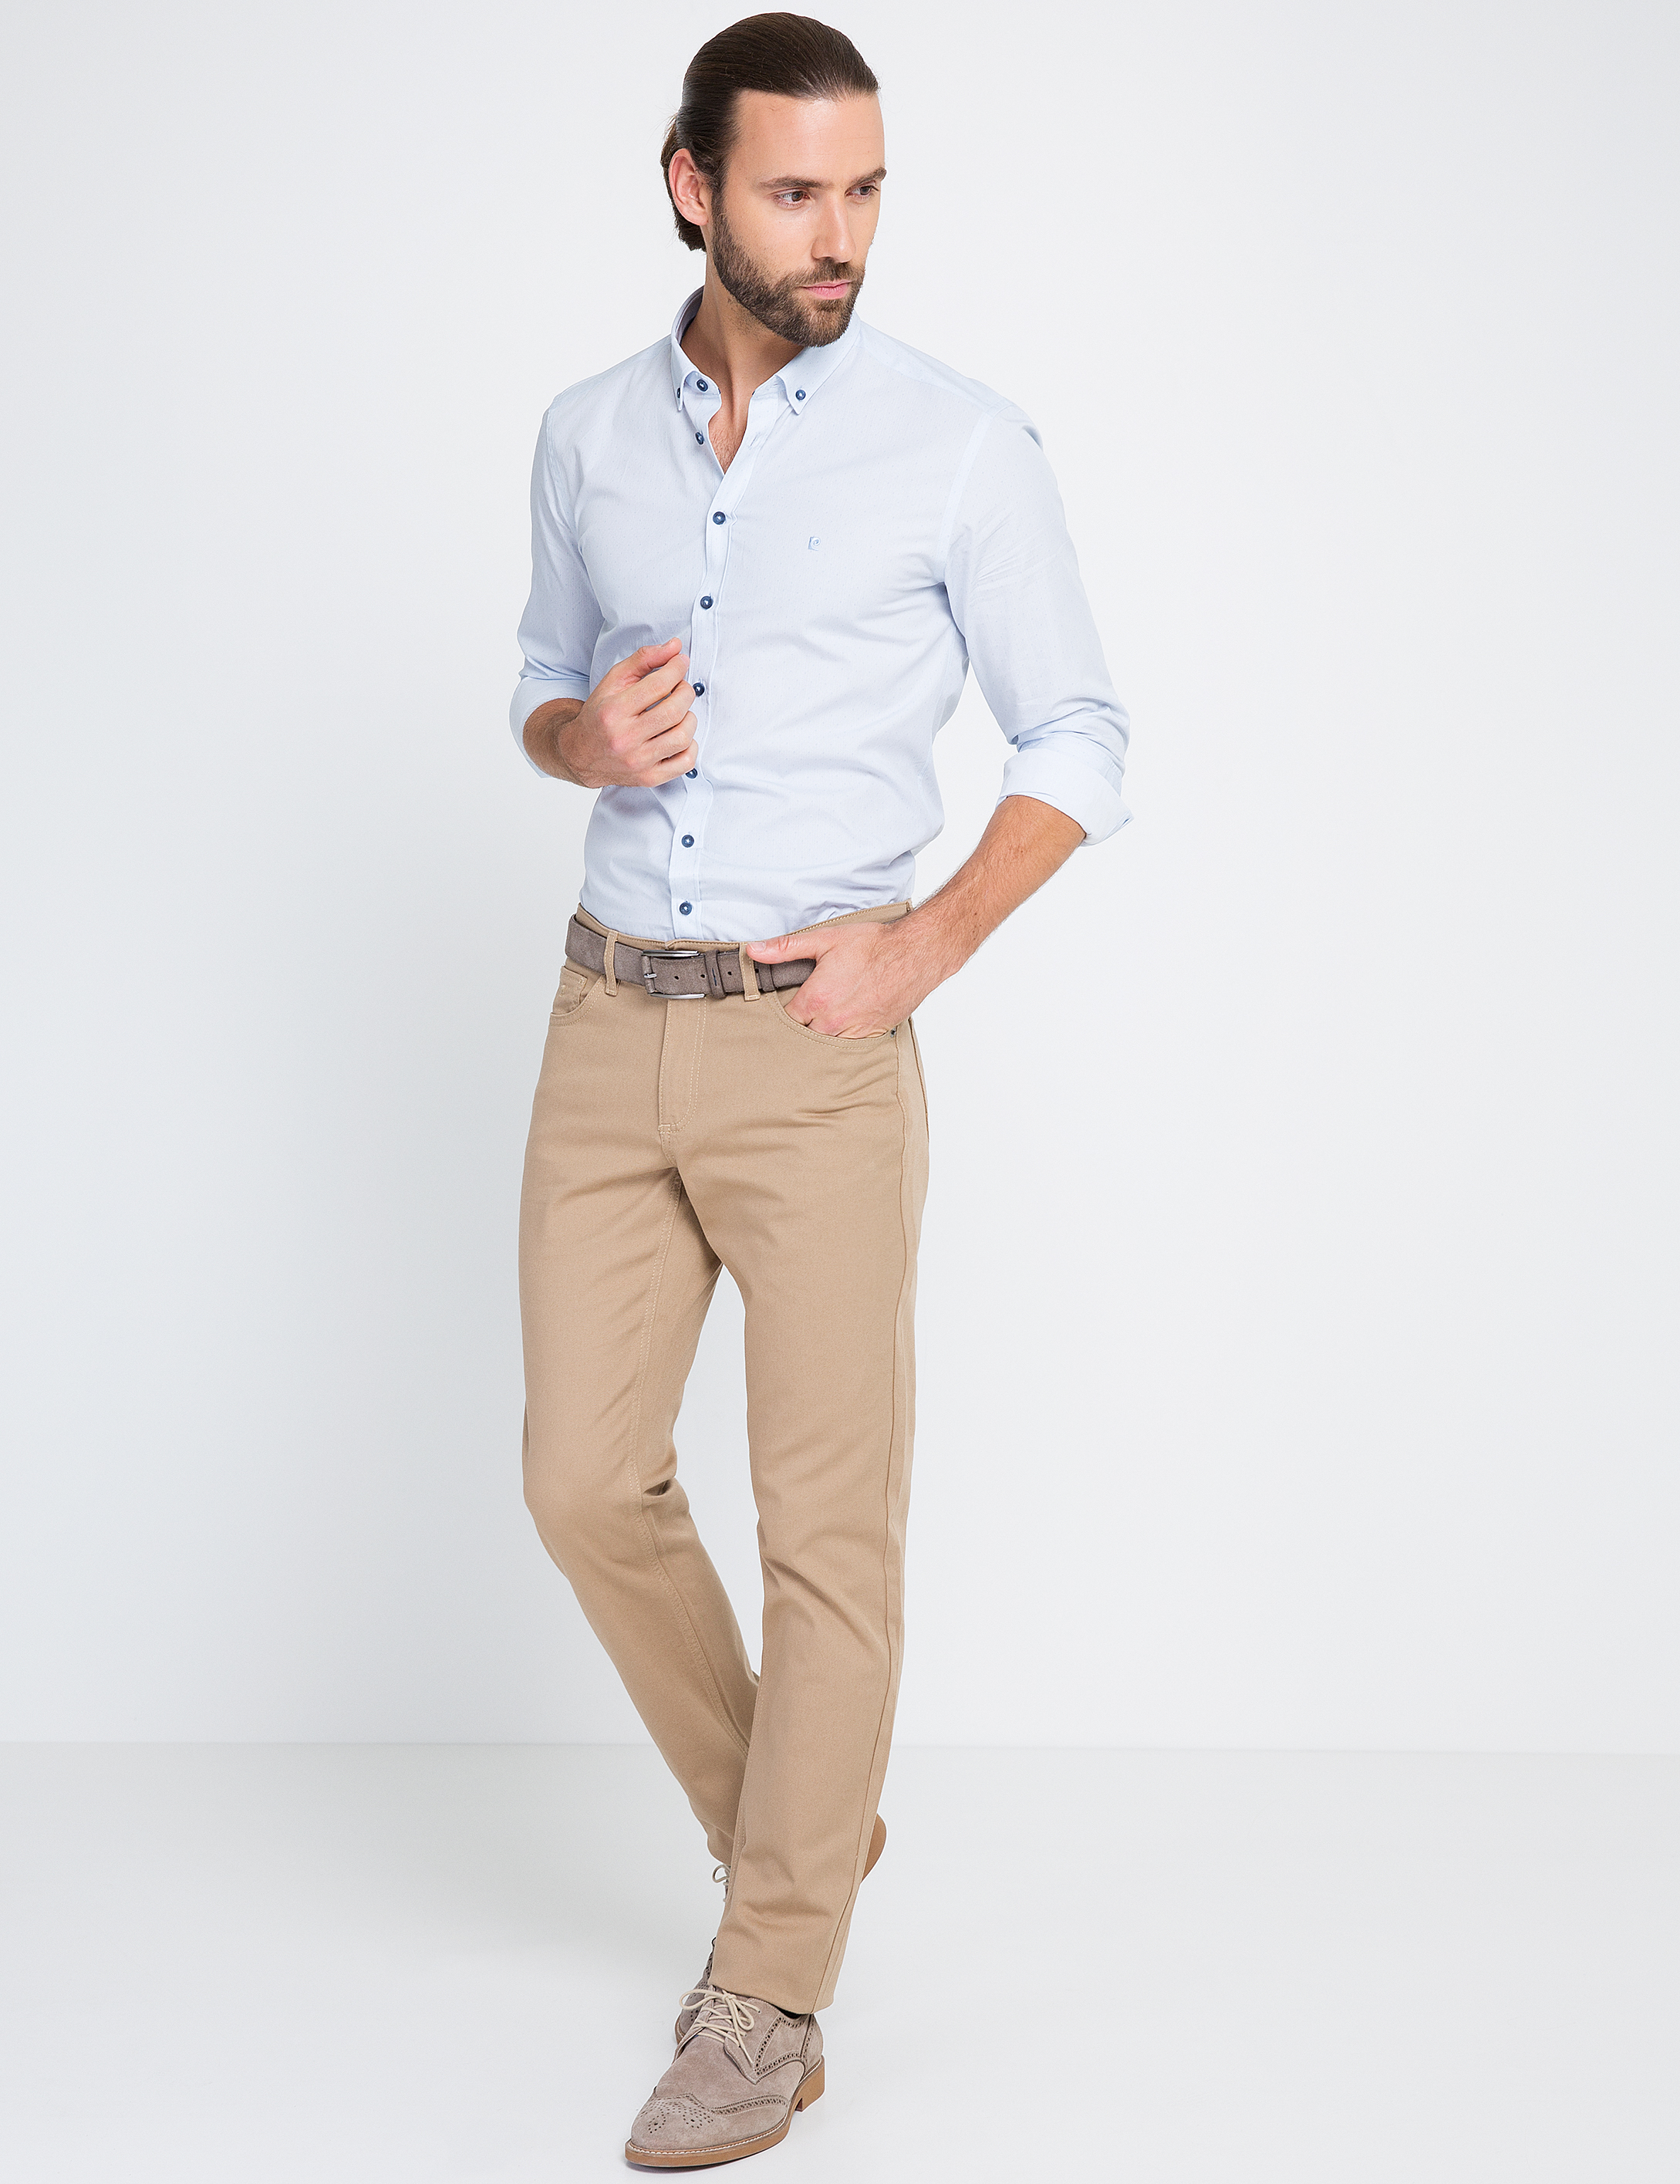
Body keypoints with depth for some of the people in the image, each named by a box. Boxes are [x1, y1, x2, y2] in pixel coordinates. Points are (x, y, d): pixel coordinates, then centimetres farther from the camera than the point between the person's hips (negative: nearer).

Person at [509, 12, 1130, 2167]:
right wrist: (583, 736, -5)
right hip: (608, 1028, 5)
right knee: (587, 1482, 7)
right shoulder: (588, 433, 7)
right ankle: (787, 1830, 30)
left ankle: (770, 2005, 10)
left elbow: (1079, 744, 0)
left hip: (816, 1048, -4)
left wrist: (924, 942, -14)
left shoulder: (961, 446, -5)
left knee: (826, 1526, -1)